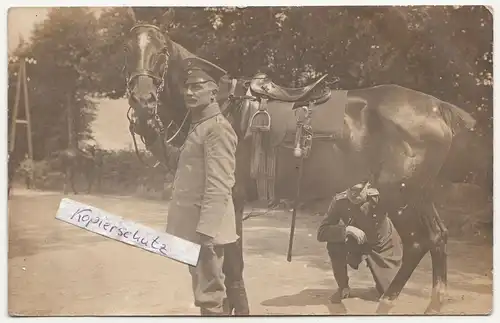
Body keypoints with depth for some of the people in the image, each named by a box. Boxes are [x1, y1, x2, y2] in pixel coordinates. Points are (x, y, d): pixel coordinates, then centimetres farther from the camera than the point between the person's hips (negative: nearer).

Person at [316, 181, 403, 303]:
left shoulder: (379, 196, -31)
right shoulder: (339, 201, -26)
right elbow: (321, 233, -29)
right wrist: (346, 229, -42)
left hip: (383, 245, 0)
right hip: (356, 243, 1)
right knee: (334, 245, -31)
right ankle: (343, 287, -5)